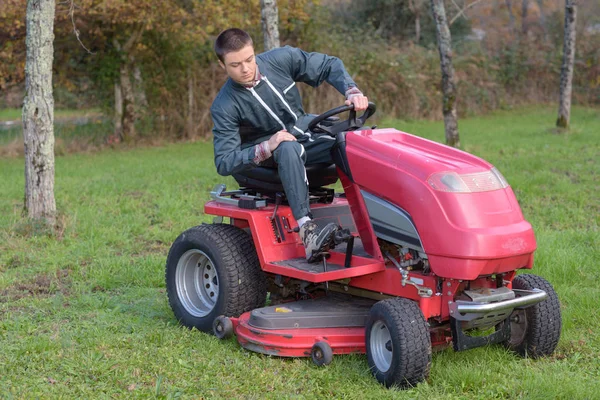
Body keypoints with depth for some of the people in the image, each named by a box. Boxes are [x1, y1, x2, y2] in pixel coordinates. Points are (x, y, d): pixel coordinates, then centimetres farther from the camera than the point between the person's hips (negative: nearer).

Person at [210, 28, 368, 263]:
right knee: (289, 149, -41)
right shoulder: (224, 107, -17)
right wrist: (266, 148, -34)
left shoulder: (281, 59, -10)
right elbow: (223, 163, -21)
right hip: (265, 157, -4)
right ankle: (307, 232, -52)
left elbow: (329, 66, -1)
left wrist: (352, 92, -19)